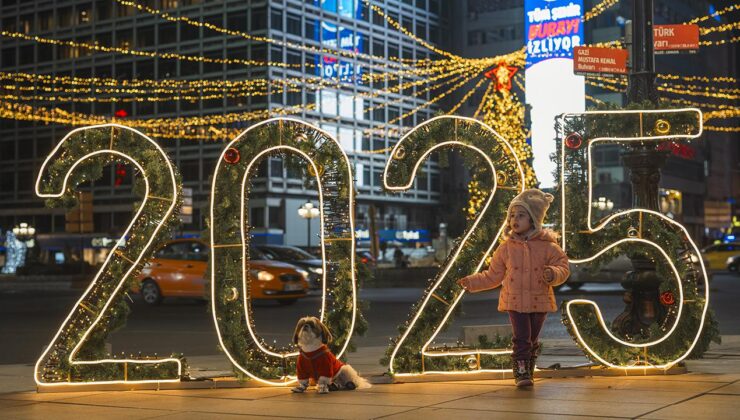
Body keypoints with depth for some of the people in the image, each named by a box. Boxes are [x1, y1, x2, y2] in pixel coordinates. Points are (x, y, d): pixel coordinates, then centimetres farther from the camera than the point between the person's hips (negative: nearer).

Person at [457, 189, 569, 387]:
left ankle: (528, 371, 26)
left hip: (539, 301, 0)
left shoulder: (547, 246, -5)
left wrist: (554, 274, -27)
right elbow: (493, 276, 11)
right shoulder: (506, 247, 2)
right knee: (521, 338, -10)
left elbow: (563, 267, -6)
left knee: (532, 339, 11)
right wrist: (472, 282, 7)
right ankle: (521, 373, -5)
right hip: (515, 301, 0)